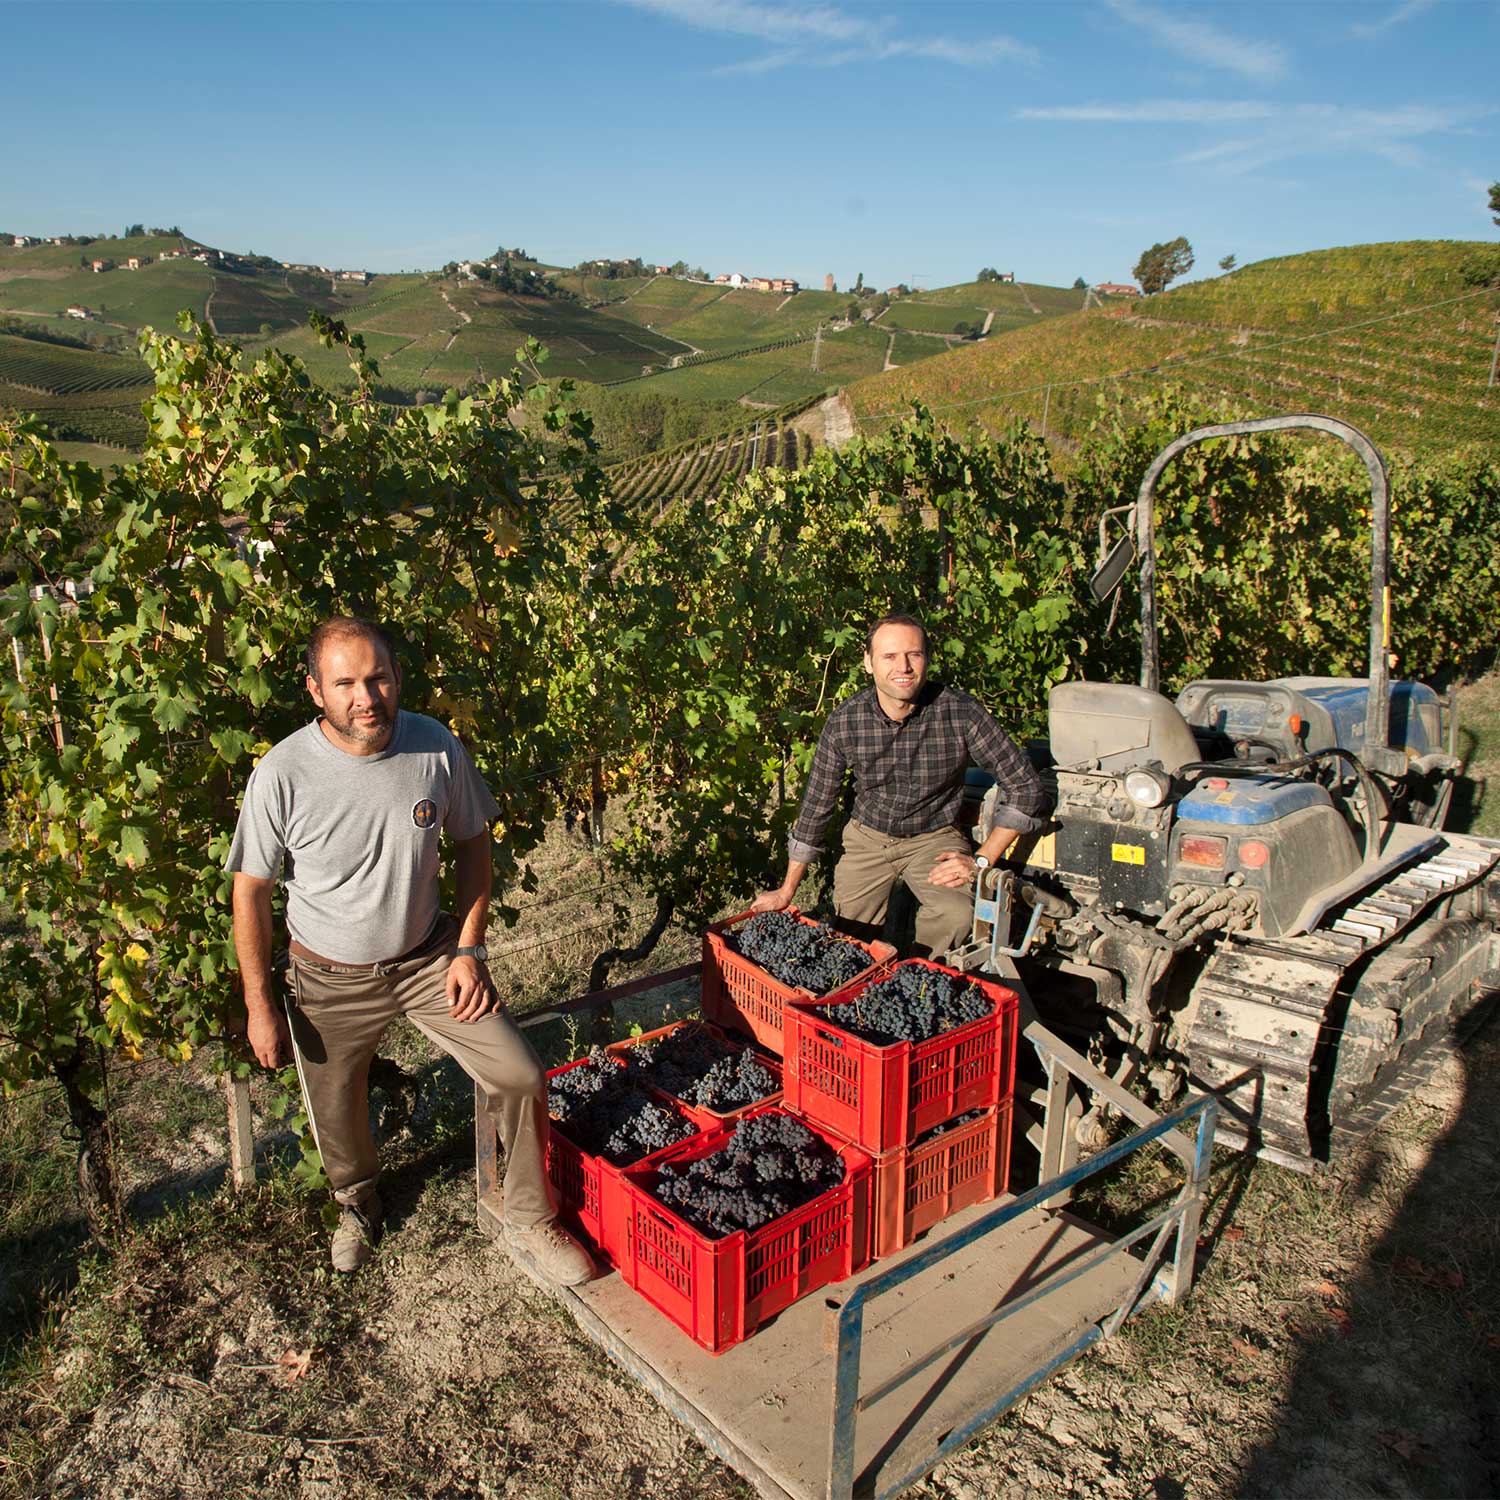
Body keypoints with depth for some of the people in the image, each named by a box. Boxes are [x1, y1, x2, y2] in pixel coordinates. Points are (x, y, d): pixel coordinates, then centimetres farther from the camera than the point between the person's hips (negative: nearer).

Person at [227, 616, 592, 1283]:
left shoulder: (437, 747, -16)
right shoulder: (282, 775, -23)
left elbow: (472, 842, 0)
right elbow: (250, 891, -11)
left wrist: (469, 949, -5)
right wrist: (260, 1007, -6)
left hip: (428, 956, 2)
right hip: (331, 978, -1)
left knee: (520, 1077, -5)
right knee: (338, 1115, 17)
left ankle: (531, 1220, 20)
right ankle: (358, 1204, 53)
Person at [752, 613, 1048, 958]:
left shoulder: (962, 713, -20)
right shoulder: (844, 722, -14)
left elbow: (1026, 788, -13)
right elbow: (816, 806, -3)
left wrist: (981, 861, -17)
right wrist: (787, 890, 1)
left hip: (936, 837, -2)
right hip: (869, 837, 2)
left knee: (957, 914, -30)